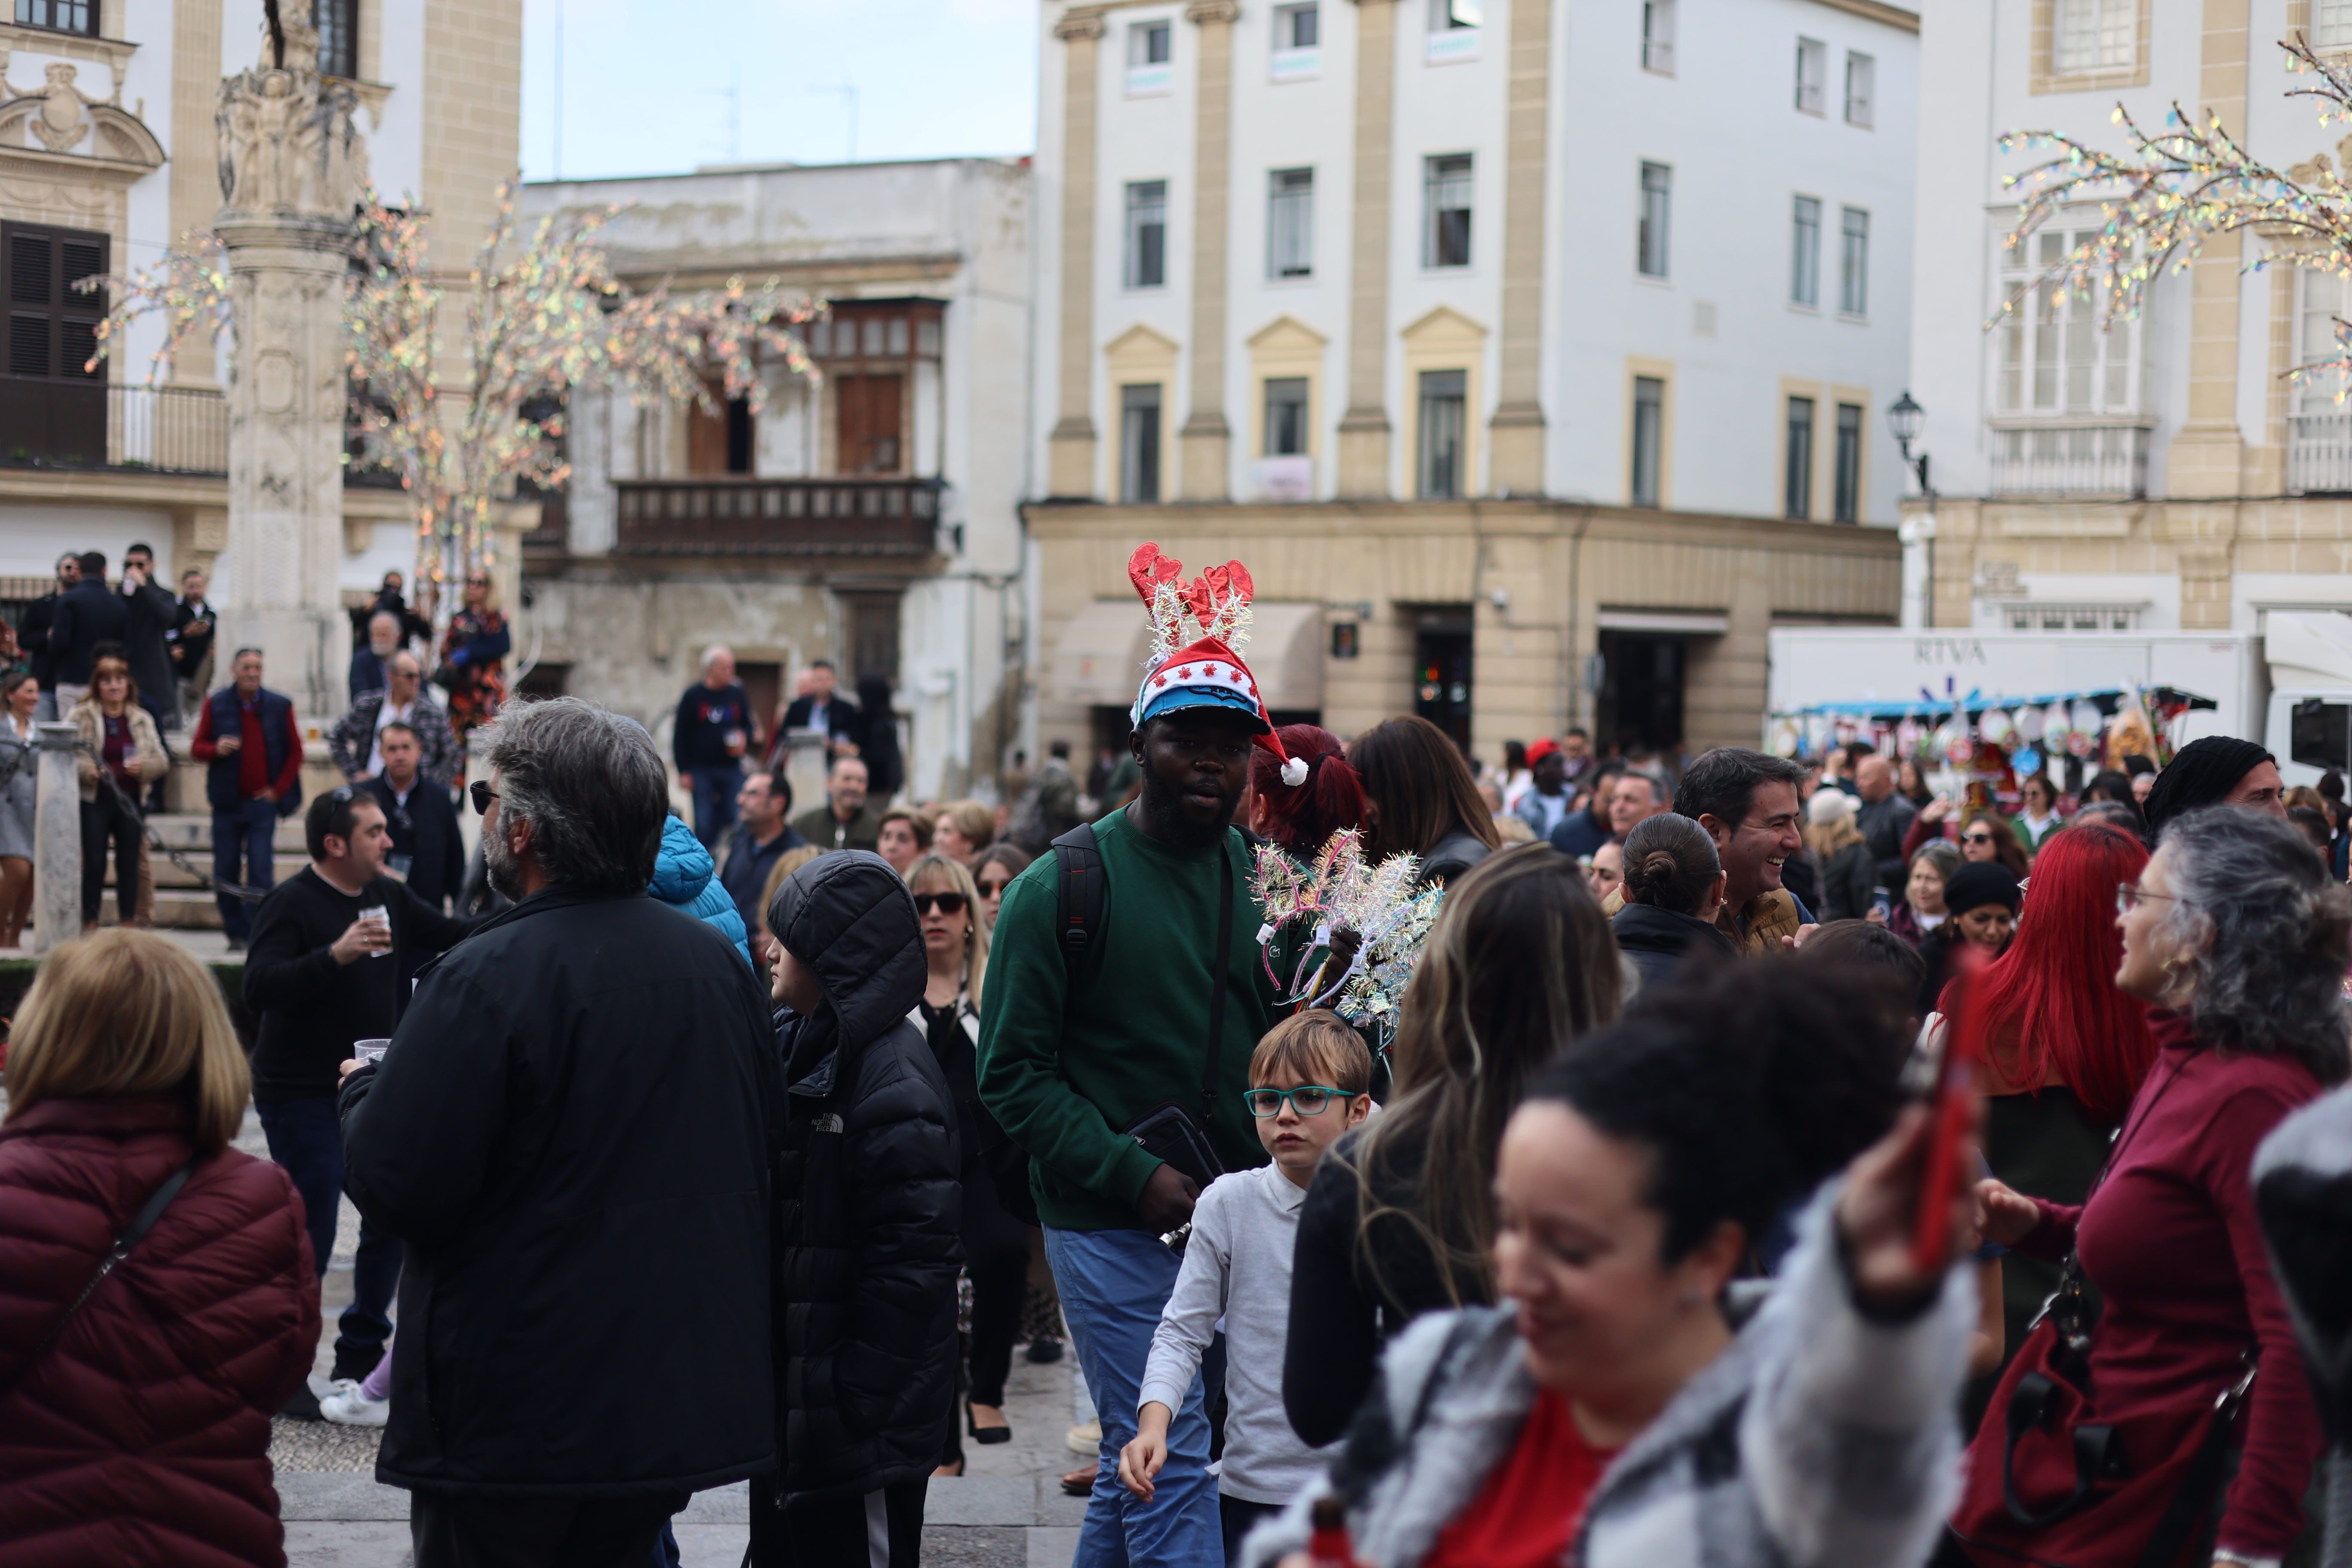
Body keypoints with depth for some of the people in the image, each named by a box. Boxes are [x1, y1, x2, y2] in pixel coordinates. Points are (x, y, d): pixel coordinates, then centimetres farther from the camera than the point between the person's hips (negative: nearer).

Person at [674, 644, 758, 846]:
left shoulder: (738, 694, 7)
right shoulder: (693, 696, -1)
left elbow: (749, 726, 18)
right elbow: (680, 736, 0)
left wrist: (745, 738, -7)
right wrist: (683, 772, -5)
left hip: (732, 768, 2)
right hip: (701, 770, -2)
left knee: (735, 821, -1)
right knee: (704, 826, -2)